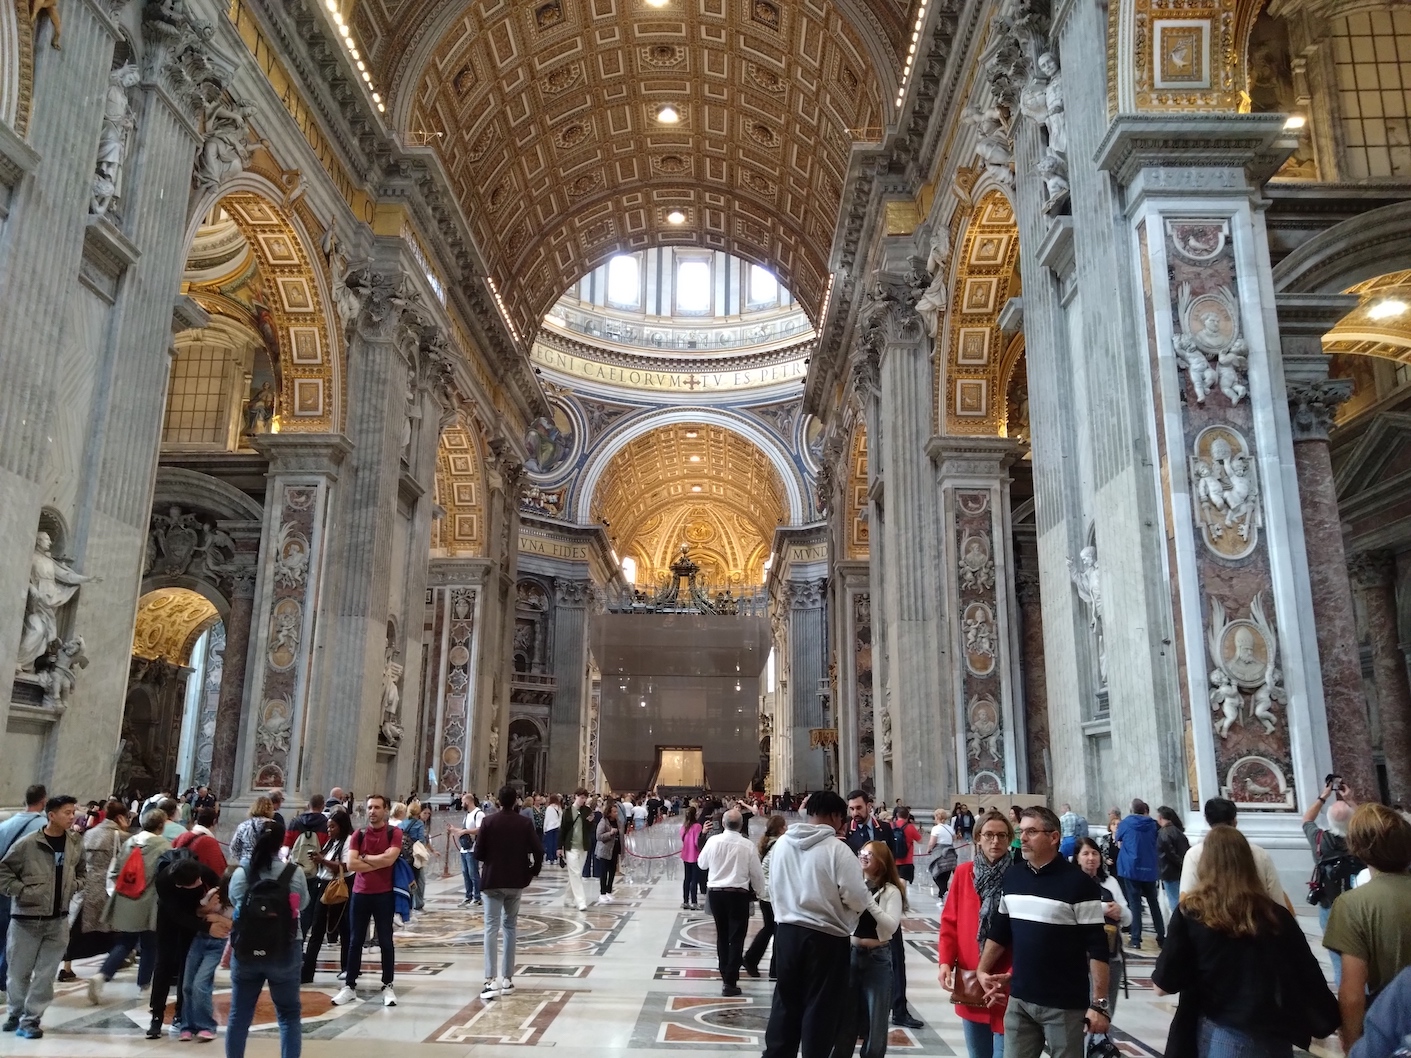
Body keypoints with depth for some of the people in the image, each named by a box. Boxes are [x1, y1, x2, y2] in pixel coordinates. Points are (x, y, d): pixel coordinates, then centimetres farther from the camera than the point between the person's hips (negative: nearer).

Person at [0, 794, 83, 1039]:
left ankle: (30, 1020, 16)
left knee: (46, 974, 4)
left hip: (58, 920, 3)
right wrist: (21, 891, -15)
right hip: (26, 918, -3)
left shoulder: (76, 843, 2)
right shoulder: (27, 844, -13)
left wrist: (73, 886, -1)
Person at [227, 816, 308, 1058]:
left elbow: (233, 902, 9)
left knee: (239, 1015, 15)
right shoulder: (294, 873, -11)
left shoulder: (240, 873, -8)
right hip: (284, 953, -2)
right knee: (289, 1016, 10)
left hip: (246, 952, 2)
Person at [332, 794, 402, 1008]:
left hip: (384, 894, -3)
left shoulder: (394, 833, -3)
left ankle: (387, 986, 12)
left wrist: (364, 857, -8)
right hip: (360, 893, 3)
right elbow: (351, 864, -7)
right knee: (355, 941, 9)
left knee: (385, 941, 4)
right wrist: (378, 863, -12)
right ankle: (350, 986, 18)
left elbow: (389, 858, -19)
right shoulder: (358, 834, 5)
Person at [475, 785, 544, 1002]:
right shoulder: (525, 823, -3)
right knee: (510, 926, 15)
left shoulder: (488, 822, -7)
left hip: (492, 881, -2)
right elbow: (538, 850, -7)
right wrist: (533, 871, 9)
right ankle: (507, 979, 17)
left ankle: (491, 981, -16)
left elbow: (478, 853, -6)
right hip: (516, 881, 2)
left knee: (492, 928, -4)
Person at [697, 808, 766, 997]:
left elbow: (702, 864, 9)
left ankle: (725, 973, 29)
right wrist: (760, 891, 14)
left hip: (716, 892, 3)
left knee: (722, 935, 18)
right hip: (738, 894, -3)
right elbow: (757, 873, -3)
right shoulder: (748, 845, -12)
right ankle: (730, 981, -2)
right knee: (736, 937, 2)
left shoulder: (713, 841, -6)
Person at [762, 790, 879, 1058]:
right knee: (820, 1006, 9)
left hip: (787, 930, 5)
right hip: (826, 936, -5)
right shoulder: (836, 848, -17)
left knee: (786, 1000, 18)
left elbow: (774, 887, 10)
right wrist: (869, 905, 4)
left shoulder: (782, 844, 1)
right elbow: (857, 898, -17)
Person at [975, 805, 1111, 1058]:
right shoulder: (1011, 877, 5)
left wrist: (1099, 1004, -14)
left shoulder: (1078, 884, -12)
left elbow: (1097, 948, -12)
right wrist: (981, 970, 13)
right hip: (1019, 999, 5)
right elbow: (1000, 930, 15)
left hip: (1065, 1005, -5)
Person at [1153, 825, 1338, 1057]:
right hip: (1272, 1036, 3)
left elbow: (1164, 984, -7)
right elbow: (1310, 979, 1)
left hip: (1219, 1036, -3)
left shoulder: (1191, 914, -10)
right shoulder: (1276, 915, -2)